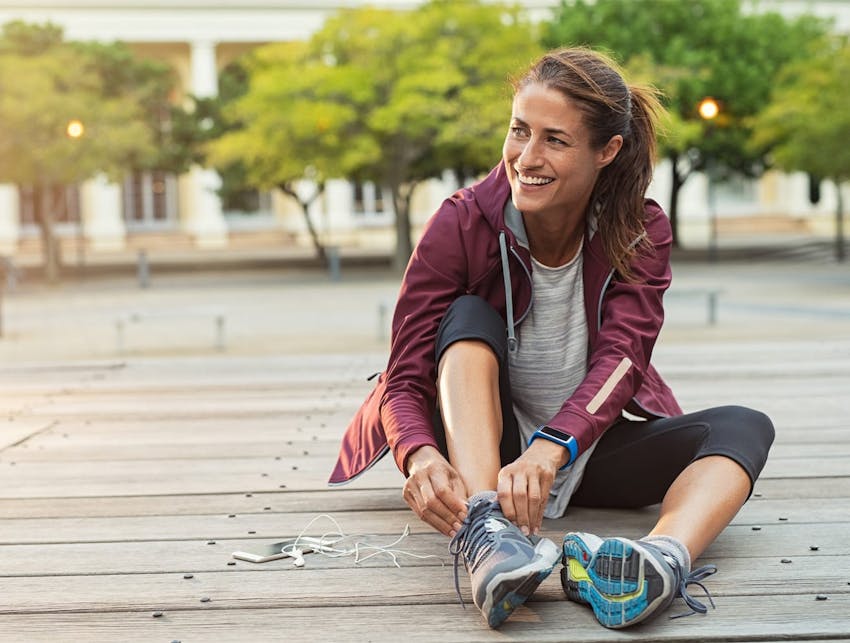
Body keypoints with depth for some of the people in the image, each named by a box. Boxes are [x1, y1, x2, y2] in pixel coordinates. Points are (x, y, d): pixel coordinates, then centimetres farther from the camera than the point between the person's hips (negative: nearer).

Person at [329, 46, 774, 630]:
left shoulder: (641, 232, -10)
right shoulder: (461, 225, -15)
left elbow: (620, 359, -25)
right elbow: (405, 379, -20)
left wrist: (550, 449, -45)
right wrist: (421, 456, -43)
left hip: (589, 447, 2)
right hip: (479, 450, -1)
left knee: (743, 428, -22)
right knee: (468, 316, -27)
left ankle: (665, 558, -55)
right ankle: (484, 534, -48)